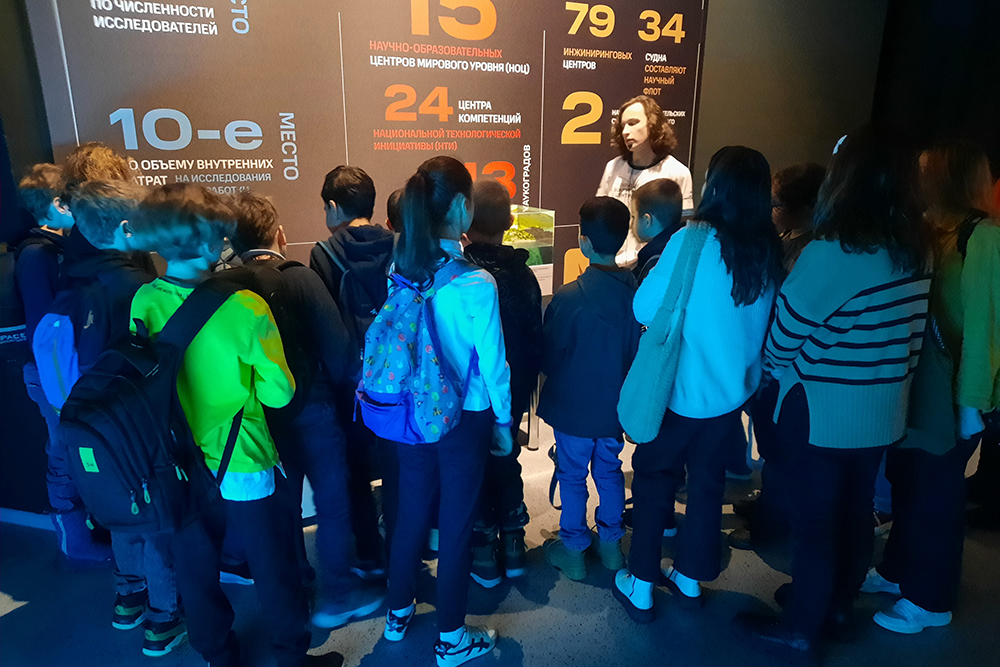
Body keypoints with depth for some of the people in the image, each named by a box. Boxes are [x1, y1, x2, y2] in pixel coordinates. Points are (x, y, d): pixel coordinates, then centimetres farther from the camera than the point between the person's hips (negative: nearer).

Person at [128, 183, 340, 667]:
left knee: (196, 573, 23)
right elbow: (278, 391, -19)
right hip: (244, 471, -4)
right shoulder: (245, 307, -23)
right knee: (273, 571, 16)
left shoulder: (145, 302, -10)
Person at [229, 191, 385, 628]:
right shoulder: (300, 279, -15)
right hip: (311, 407, -5)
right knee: (333, 502, 10)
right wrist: (345, 381, 1)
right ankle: (336, 596, 21)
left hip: (262, 413, 5)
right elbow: (336, 344, -16)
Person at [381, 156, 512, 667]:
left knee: (411, 511, 21)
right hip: (464, 418, -5)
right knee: (456, 523, 11)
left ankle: (399, 613, 42)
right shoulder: (477, 284, -22)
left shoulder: (399, 273, -7)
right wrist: (503, 421, 0)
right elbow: (493, 363, -15)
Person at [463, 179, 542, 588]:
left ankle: (484, 552, 23)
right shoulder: (523, 274, -6)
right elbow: (536, 340, 1)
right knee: (507, 461, 21)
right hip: (514, 393, 4)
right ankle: (512, 543, 31)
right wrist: (526, 387, 13)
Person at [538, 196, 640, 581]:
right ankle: (610, 542, 36)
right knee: (609, 470, 21)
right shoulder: (635, 290, -10)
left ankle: (573, 551, 27)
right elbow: (640, 351, 2)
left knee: (572, 476, 12)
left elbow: (548, 357, -13)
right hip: (616, 404, 5)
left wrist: (560, 378, 8)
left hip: (574, 406, -4)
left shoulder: (569, 297, -25)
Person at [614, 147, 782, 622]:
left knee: (654, 477, 12)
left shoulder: (692, 241, -20)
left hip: (686, 390, -5)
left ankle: (640, 585, 21)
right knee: (708, 480, 18)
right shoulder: (769, 251, -2)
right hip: (734, 388, 5)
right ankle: (690, 577, 35)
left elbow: (645, 308, -13)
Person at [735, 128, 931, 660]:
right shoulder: (915, 254, 1)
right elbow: (911, 335, 8)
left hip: (823, 411, -7)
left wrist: (774, 370, 4)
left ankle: (800, 628, 24)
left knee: (815, 519, 7)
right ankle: (837, 607, 40)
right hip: (883, 412, 7)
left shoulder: (829, 253, -22)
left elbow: (787, 327, -14)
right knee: (855, 510, 20)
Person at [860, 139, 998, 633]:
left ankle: (930, 600, 24)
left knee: (936, 491, 6)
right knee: (906, 478, 17)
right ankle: (898, 571, 36)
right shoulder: (937, 234, 6)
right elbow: (924, 311, 7)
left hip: (951, 391, -6)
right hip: (919, 381, 7)